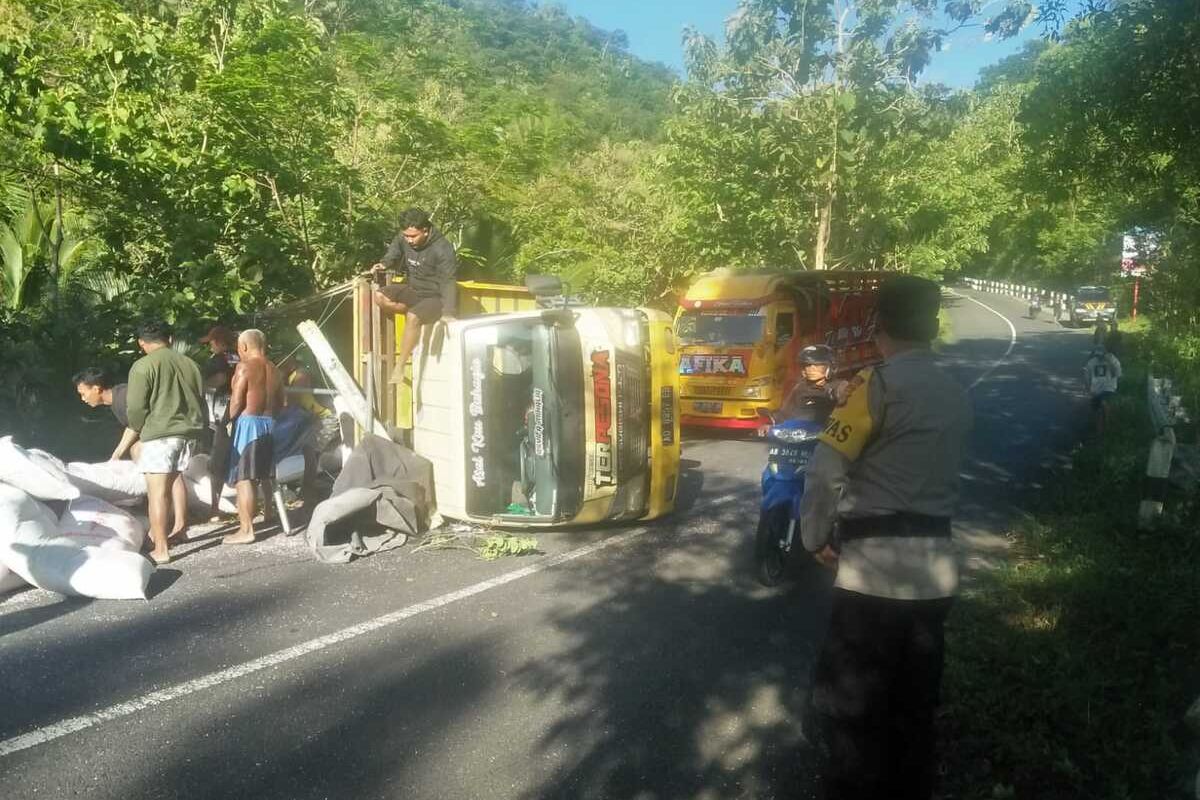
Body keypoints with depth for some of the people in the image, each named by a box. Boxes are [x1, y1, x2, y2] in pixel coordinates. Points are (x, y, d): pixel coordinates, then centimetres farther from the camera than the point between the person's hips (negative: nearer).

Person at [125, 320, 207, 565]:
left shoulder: (143, 366, -6)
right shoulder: (189, 363, 13)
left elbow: (136, 407, -9)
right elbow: (200, 399, 18)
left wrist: (139, 428, 11)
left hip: (160, 432, -6)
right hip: (190, 430, 7)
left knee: (157, 489, -4)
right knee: (175, 475, 28)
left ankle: (161, 549, -5)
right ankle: (180, 523, 30)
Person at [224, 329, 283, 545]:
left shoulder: (245, 367, -8)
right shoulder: (273, 369, 13)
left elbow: (236, 402, -12)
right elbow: (280, 402, 14)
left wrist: (229, 419, 1)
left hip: (248, 422, -7)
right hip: (269, 422, 8)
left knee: (244, 477, -7)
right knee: (266, 474, 22)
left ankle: (246, 529, -10)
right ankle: (268, 514, 38)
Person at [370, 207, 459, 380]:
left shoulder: (443, 248, -24)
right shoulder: (402, 239, -7)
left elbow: (448, 282, -27)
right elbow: (393, 255, 14)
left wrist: (448, 312, -36)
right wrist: (384, 265, -10)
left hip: (435, 297, -7)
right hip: (413, 290, 7)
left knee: (413, 318, -33)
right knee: (380, 296, -13)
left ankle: (399, 367, -23)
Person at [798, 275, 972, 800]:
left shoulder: (879, 382, -10)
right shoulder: (957, 397, 12)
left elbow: (825, 470, -14)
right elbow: (943, 475, 10)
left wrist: (815, 538, -3)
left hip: (876, 565, -7)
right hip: (937, 566, 8)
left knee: (847, 707, 4)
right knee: (915, 705, 20)